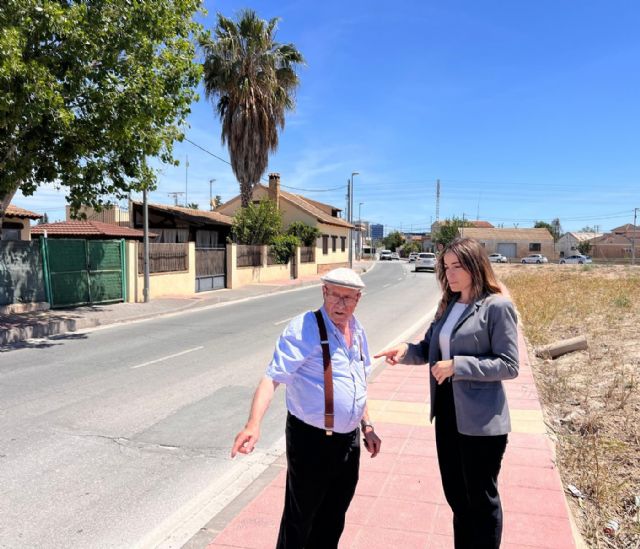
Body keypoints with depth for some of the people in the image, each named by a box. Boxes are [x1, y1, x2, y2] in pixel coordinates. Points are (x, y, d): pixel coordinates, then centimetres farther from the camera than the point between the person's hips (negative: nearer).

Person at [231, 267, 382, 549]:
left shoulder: (358, 332, 6)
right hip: (312, 441, -6)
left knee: (332, 522, 22)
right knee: (300, 522, 9)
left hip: (349, 441, 7)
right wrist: (253, 424, -39)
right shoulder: (304, 328, -18)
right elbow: (273, 377, -27)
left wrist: (367, 426, 17)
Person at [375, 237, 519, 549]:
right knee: (455, 494, 21)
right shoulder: (448, 306, 8)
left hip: (480, 418, -7)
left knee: (481, 497, 12)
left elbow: (509, 365, -16)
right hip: (447, 410, 7)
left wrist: (458, 365, -23)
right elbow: (429, 350, 10)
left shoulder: (497, 307, -14)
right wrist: (406, 350, -10)